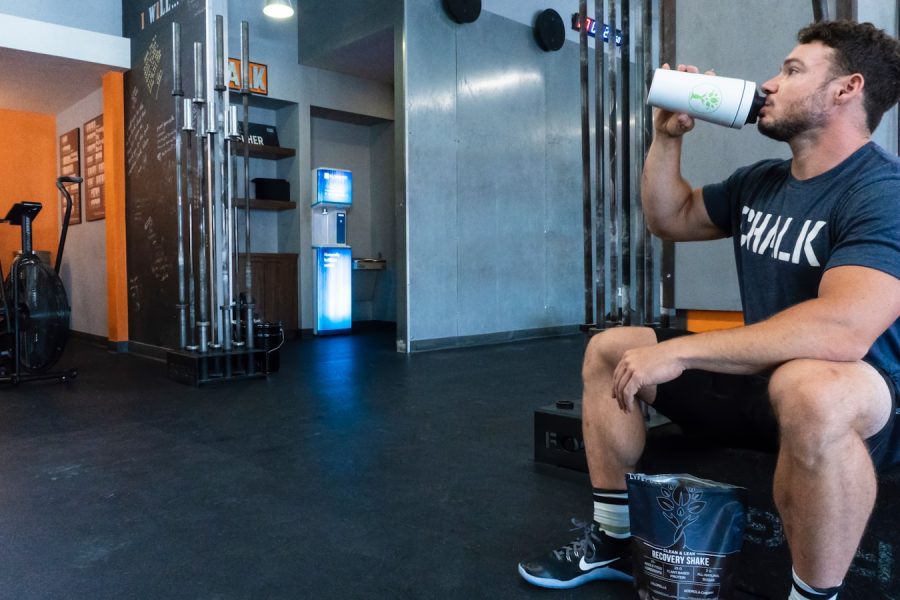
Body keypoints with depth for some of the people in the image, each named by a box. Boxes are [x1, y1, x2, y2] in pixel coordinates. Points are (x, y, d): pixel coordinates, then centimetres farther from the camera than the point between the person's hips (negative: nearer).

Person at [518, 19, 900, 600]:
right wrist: (667, 137, 5)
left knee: (809, 389, -43)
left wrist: (678, 352, -32)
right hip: (758, 377, 8)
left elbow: (843, 329, -34)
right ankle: (612, 542, 11)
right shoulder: (759, 181, 8)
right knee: (607, 350, 6)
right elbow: (669, 218, 19)